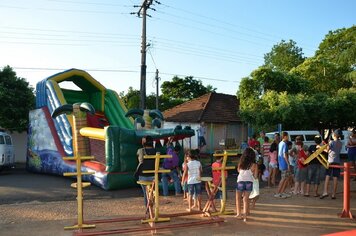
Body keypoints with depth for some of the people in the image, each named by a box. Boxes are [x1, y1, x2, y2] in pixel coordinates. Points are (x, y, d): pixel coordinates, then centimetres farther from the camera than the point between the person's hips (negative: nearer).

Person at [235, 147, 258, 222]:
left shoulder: (241, 163, -3)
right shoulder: (254, 165, -6)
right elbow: (255, 176, -1)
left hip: (240, 181, 0)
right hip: (249, 182, 0)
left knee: (238, 198, 17)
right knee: (246, 199, 11)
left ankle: (238, 213, 14)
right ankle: (245, 214, 8)